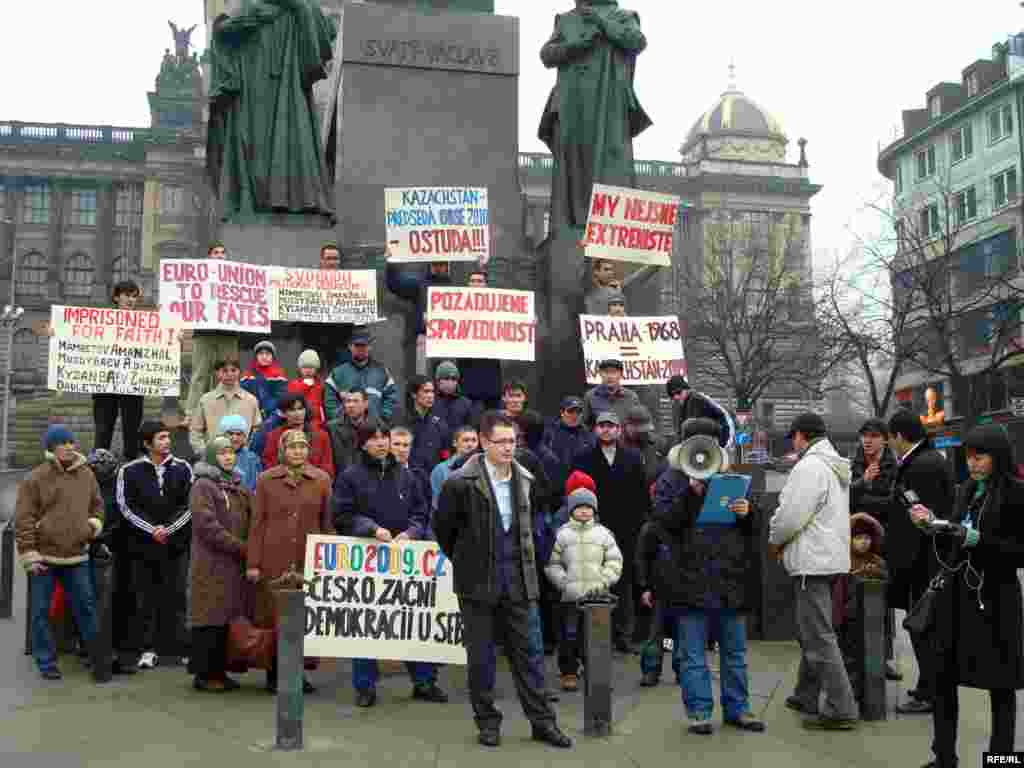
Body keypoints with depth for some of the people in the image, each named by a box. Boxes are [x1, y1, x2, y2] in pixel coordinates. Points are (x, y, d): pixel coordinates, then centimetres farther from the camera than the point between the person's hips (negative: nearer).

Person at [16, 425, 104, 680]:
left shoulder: (86, 475, 8)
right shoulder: (35, 479, -7)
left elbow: (96, 504, 22)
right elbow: (23, 520, -8)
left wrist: (94, 523, 2)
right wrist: (29, 554, -13)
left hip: (77, 556, 4)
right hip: (44, 556, -3)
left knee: (86, 606, 9)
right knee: (41, 611, 5)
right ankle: (46, 662, 16)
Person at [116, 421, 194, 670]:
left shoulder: (182, 468, 6)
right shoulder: (129, 471, 2)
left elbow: (190, 505, 3)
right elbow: (126, 507, -2)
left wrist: (168, 528, -8)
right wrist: (152, 530, -10)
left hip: (176, 543, 0)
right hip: (143, 544, 0)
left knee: (177, 596, -1)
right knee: (146, 598, 5)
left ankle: (186, 647, 4)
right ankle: (147, 649, 14)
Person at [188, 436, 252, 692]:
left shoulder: (238, 487, 16)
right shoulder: (202, 486, -6)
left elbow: (249, 521, 16)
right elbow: (208, 526, -15)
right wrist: (241, 547, -14)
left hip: (234, 565, 7)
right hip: (211, 563, -7)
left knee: (228, 618, 8)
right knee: (211, 618, -3)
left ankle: (219, 670, 16)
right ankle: (204, 674, 6)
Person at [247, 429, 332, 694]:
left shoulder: (322, 479, 4)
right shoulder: (266, 480, 2)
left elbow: (327, 522, 6)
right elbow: (257, 523, 3)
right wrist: (253, 563, -2)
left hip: (310, 559, 1)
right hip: (274, 559, -1)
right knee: (273, 614, 3)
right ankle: (273, 672, 16)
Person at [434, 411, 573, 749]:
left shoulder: (524, 480, 3)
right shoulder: (461, 482, -13)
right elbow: (442, 525, 1)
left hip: (516, 580, 4)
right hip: (478, 582, -3)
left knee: (524, 651, 9)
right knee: (481, 655, 6)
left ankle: (542, 721, 15)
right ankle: (488, 721, 19)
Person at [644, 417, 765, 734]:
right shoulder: (671, 479, 3)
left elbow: (751, 528, 15)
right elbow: (665, 520, -10)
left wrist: (746, 512, -8)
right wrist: (691, 493, -20)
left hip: (729, 575, 4)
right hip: (689, 576, -4)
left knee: (735, 649, 11)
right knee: (692, 652, 2)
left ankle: (737, 708, 21)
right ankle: (699, 711, 11)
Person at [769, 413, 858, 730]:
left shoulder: (808, 467, -17)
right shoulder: (838, 467, 15)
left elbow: (791, 516, -21)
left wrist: (775, 540, -1)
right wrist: (784, 540, 14)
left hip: (812, 561, -10)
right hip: (832, 557, 10)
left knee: (819, 637, -5)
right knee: (812, 631, 19)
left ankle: (841, 710, -3)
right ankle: (806, 697, 29)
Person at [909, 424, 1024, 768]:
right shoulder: (968, 490, 9)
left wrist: (978, 539, -20)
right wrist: (933, 522, -1)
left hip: (994, 598, -6)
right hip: (956, 592, 6)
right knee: (944, 675, 9)